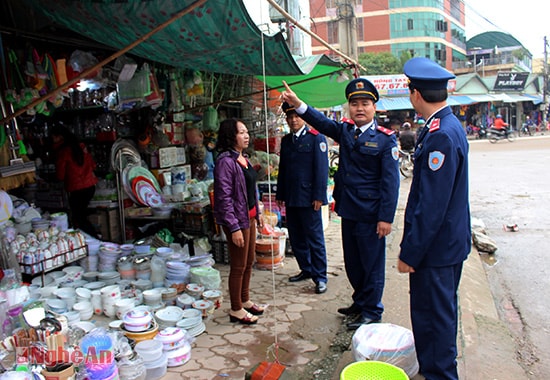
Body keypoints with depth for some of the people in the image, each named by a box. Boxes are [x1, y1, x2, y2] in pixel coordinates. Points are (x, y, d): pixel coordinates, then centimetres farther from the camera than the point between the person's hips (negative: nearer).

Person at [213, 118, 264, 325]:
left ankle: (245, 300, 36)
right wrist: (234, 227, -22)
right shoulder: (225, 161, -18)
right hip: (237, 219, -9)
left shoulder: (243, 158, 9)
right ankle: (236, 310, 19)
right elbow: (224, 197, -21)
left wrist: (257, 213, 18)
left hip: (249, 216, 9)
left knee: (249, 261, 18)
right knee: (239, 266, 3)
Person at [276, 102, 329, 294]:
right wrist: (280, 195, 14)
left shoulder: (316, 138, -5)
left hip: (309, 198, -6)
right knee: (296, 238, 12)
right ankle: (306, 270, 27)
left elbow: (322, 169, -10)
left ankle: (320, 277, 9)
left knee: (314, 237, 0)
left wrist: (319, 196, -15)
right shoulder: (286, 140, 13)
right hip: (291, 198, 6)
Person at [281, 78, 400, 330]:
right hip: (348, 212, 6)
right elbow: (322, 122, -5)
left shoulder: (386, 139, -9)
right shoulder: (345, 131, 9)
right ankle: (360, 302, 38)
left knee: (372, 264, 7)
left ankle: (372, 312, 24)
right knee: (352, 263, 19)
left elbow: (390, 181, -12)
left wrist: (386, 217, -16)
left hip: (371, 215, -6)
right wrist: (297, 104, -21)